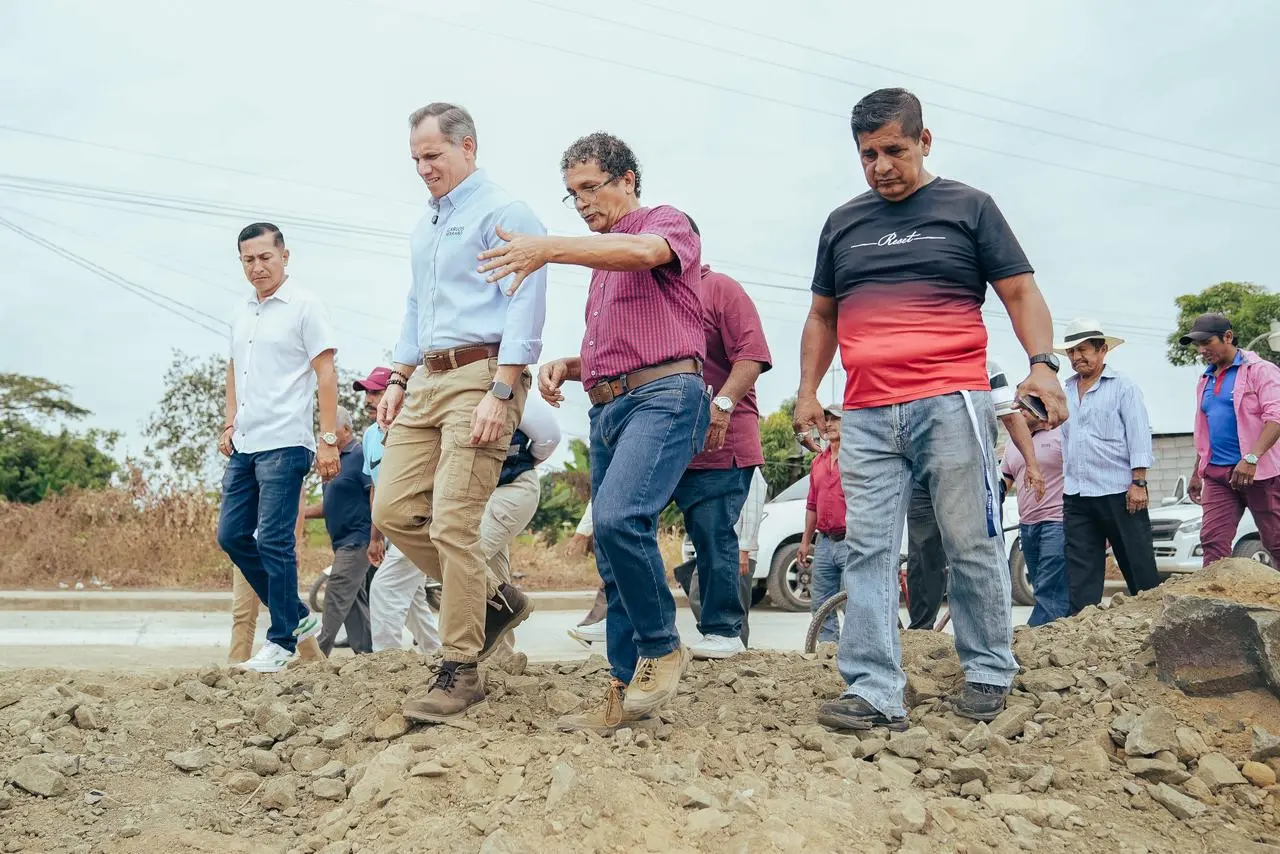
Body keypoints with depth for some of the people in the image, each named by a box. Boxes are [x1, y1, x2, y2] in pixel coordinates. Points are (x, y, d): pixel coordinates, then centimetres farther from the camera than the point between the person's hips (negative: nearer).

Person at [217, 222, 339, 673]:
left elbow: (326, 375, -10)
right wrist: (230, 423, 15)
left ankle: (282, 640, 6)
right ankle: (299, 617, 20)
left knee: (274, 541, -7)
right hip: (245, 445, 8)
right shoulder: (241, 312, 16)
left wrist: (329, 440, -15)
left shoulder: (304, 306, -5)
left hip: (283, 445, -8)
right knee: (232, 535, 8)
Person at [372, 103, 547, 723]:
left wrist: (501, 393, -22)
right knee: (393, 512, 3)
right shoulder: (425, 226, 22)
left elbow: (524, 308, -14)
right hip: (427, 380, 9)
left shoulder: (503, 214, -5)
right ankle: (494, 601, 18)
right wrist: (398, 379, 20)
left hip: (480, 377, -9)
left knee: (452, 523, -12)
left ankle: (459, 672, -1)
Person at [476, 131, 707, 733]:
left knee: (618, 518, -28)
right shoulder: (601, 261, 29)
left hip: (664, 395, -9)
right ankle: (626, 692, 12)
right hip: (607, 407, 9)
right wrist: (565, 366, 13)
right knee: (613, 558, 5)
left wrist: (550, 249, -32)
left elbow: (644, 251, -23)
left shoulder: (666, 222, 3)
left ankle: (662, 647, -9)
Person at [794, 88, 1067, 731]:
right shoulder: (841, 224, 19)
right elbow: (822, 316, 24)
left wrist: (1042, 364, -11)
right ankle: (874, 692, -2)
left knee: (973, 545, 1)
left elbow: (1021, 293, 6)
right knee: (867, 551, -3)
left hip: (952, 404, -3)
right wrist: (807, 390, 12)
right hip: (866, 415, 3)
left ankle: (988, 676, 16)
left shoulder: (968, 208, 9)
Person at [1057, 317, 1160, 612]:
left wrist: (1138, 483, -12)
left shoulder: (1123, 386, 1)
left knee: (1139, 565, 2)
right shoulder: (1065, 391, 15)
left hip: (1118, 491, -5)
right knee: (1080, 572, 3)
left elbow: (1139, 435, -5)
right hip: (1076, 495, 5)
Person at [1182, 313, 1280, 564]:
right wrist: (1196, 474, 23)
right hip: (1217, 473, 6)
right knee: (1212, 541, -5)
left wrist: (1251, 458, -27)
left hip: (1258, 471, -6)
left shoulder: (1258, 369, -4)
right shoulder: (1206, 381, 18)